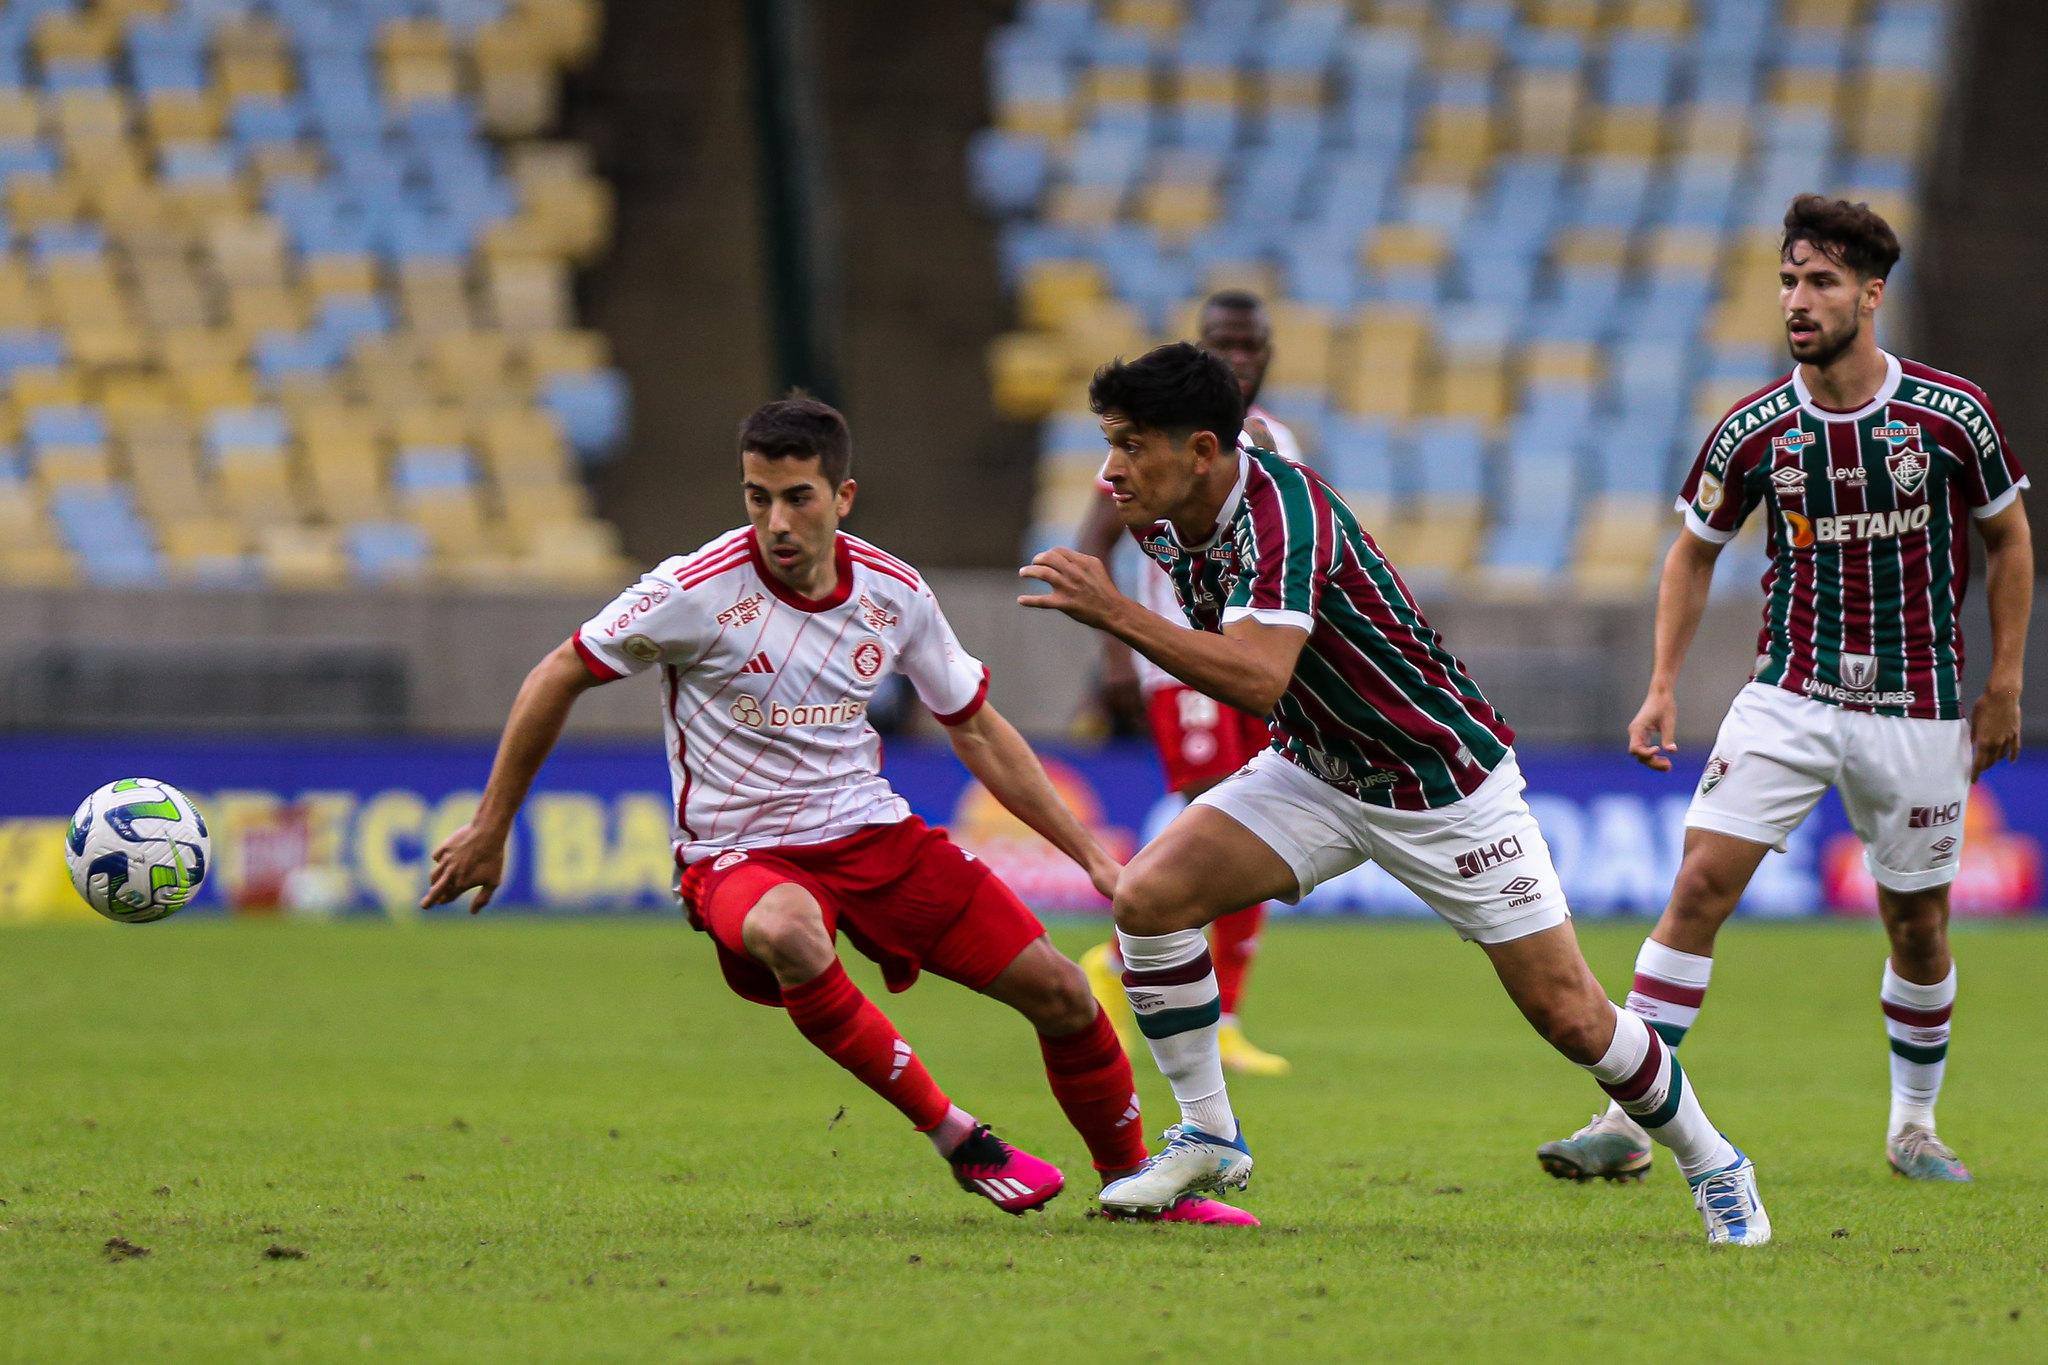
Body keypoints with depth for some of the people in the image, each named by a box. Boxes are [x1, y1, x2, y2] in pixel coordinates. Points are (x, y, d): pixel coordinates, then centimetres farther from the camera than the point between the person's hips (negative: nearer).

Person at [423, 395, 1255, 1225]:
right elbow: (556, 681, -5)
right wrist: (489, 831, -2)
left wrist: (1090, 854, 9)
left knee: (1060, 993, -4)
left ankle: (1132, 1180, 23)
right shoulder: (700, 590, -16)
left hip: (874, 835, 4)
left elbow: (977, 732, 12)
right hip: (741, 855, -4)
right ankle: (958, 1140, -25)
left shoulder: (895, 594, -2)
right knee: (789, 935, -41)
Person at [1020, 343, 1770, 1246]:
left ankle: (1711, 1165, 20)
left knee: (1567, 1013, -3)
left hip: (1448, 787, -7)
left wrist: (1117, 614, -46)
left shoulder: (1282, 510, -31)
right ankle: (1209, 1138, 1)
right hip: (1315, 773, 7)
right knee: (1148, 895, -13)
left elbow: (1258, 678, -45)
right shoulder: (1164, 521, -6)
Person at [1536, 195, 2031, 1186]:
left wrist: (2003, 685, 4)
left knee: (1918, 923, 6)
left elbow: (2009, 539, 6)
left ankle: (1913, 1125, 29)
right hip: (1788, 694, 1)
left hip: (1917, 711, -1)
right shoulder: (1754, 431, -5)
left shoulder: (1952, 414, -8)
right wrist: (1662, 688, 1)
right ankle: (1628, 1120, -11)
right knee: (1701, 882, -12)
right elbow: (1694, 552, 10)